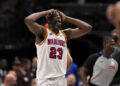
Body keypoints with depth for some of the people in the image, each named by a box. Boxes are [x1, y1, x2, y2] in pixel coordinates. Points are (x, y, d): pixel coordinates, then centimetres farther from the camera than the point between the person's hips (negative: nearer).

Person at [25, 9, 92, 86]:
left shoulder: (65, 34, 13)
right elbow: (28, 20, -20)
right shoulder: (43, 32, -3)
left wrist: (66, 18, 10)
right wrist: (46, 13, -5)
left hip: (61, 80, 6)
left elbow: (87, 28, 11)